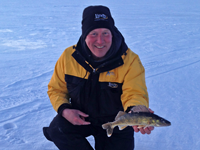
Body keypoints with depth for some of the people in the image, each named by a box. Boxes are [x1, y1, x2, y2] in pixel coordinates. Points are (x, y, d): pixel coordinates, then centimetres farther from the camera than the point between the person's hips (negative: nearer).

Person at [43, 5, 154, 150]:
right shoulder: (69, 56, -11)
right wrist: (64, 110, -20)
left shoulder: (130, 61, -18)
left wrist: (136, 111, -52)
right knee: (57, 130, -26)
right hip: (78, 117, 1)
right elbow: (56, 89, 0)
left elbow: (135, 94, -27)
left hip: (115, 121, 0)